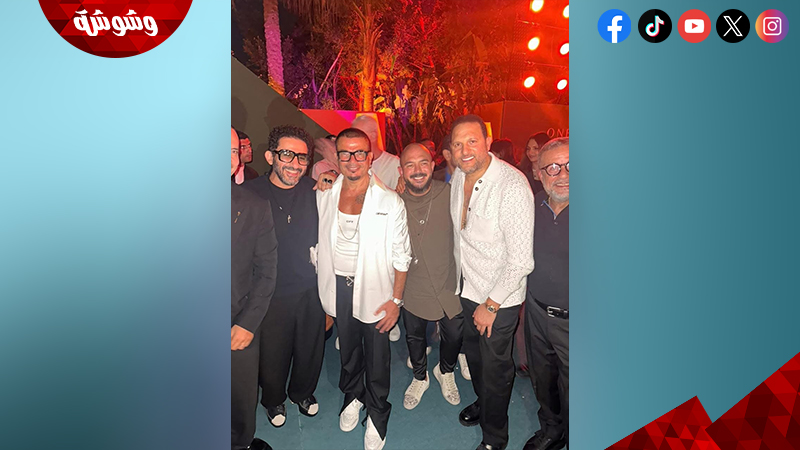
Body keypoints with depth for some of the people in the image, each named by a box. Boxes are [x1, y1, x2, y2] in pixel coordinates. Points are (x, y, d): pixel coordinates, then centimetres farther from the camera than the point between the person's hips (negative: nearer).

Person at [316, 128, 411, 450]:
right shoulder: (324, 195, -3)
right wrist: (320, 290, 6)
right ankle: (352, 396, 51)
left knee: (377, 355, 11)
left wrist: (396, 300, -10)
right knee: (347, 347, 23)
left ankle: (377, 413, 37)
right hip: (338, 286, 3)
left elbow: (401, 256, -8)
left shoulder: (390, 202, -13)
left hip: (374, 288, -3)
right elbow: (320, 244, 7)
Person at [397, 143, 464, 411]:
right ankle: (420, 378, 52)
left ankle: (445, 372, 53)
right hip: (413, 289, 1)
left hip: (449, 287, 0)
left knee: (453, 336, 19)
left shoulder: (449, 194, -14)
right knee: (414, 337, 22)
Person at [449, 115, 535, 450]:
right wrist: (459, 281, 14)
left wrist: (491, 305, -18)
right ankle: (482, 403, 56)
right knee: (473, 354, 26)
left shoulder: (512, 185, -27)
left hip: (499, 299, -7)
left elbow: (521, 260, -25)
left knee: (495, 368, 12)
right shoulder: (459, 177, -3)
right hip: (467, 289, 7)